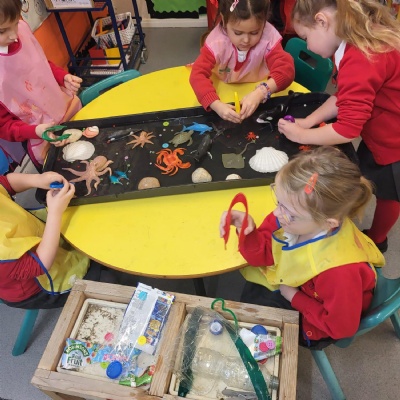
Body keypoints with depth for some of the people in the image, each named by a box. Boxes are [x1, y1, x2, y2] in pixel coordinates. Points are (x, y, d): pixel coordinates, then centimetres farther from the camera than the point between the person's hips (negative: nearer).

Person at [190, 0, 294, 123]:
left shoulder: (269, 37, -23)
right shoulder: (216, 41, -25)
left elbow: (286, 69, -31)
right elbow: (198, 74, -32)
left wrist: (260, 93, -51)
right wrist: (217, 105, -51)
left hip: (256, 95, 2)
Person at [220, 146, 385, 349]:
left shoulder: (340, 272, -46)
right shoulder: (292, 215, -31)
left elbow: (341, 326, -25)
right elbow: (263, 253, -15)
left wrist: (295, 298, -20)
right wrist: (247, 231, -36)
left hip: (313, 321, -5)